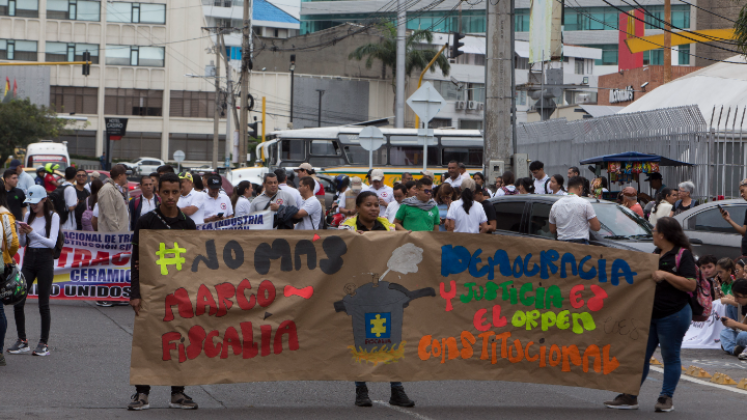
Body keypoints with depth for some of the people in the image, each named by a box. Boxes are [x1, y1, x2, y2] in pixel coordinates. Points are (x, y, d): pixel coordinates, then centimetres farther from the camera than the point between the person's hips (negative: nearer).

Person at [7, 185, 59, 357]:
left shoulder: (53, 217, -4)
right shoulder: (28, 216, 11)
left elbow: (52, 242, -12)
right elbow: (22, 243, 14)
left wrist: (33, 233, -23)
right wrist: (21, 233, -7)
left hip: (45, 260, -5)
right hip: (29, 258, 5)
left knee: (43, 304, -2)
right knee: (18, 302, -1)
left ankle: (44, 343, 6)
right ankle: (22, 341, 9)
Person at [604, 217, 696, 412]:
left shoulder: (683, 255, -9)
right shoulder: (656, 254, 18)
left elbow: (691, 284, -18)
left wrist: (665, 275, -22)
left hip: (673, 315, -8)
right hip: (650, 314, 8)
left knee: (670, 357, 2)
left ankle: (666, 398, 10)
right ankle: (630, 397, 8)